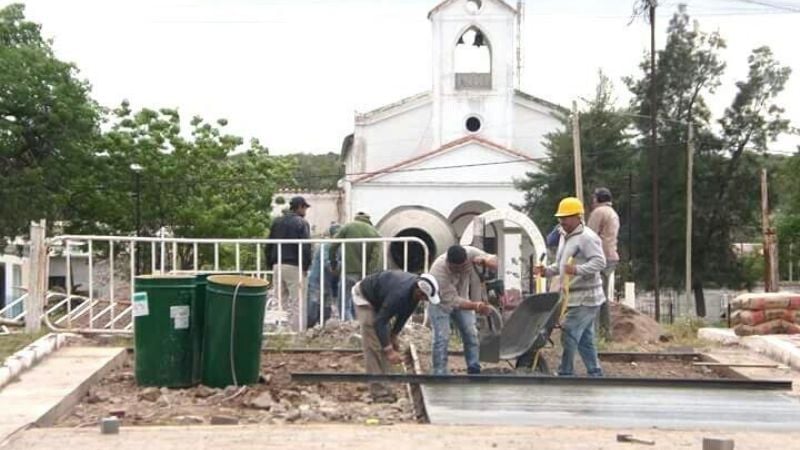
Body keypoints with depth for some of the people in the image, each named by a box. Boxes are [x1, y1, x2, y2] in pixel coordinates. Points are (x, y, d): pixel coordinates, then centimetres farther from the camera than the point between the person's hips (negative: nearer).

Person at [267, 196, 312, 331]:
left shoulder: (277, 222, 14)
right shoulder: (301, 223, -6)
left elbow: (269, 245, 14)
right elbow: (306, 247, -12)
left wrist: (270, 264, 16)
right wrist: (306, 266, -5)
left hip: (277, 266, 6)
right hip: (294, 266, -6)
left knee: (282, 301, 12)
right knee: (296, 303, -4)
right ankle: (295, 332, -7)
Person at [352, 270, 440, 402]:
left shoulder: (415, 289, -15)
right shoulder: (399, 294, -41)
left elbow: (404, 313, 3)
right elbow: (379, 322, -38)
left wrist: (394, 335, 0)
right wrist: (389, 351, -40)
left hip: (379, 300, 9)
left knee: (385, 342, 5)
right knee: (373, 345, -14)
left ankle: (384, 388, 9)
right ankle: (379, 393, -15)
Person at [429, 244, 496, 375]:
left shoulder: (470, 253, -29)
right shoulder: (438, 270, -39)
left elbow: (495, 263, -23)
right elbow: (452, 300, -38)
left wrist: (484, 260, -46)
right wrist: (475, 306, -49)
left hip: (461, 298, 5)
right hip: (440, 302, -5)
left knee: (471, 333, 3)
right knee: (442, 337, -14)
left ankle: (474, 371, 13)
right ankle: (440, 374, -8)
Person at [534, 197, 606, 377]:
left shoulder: (587, 237, -15)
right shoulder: (565, 237, 16)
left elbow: (599, 262, -24)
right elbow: (561, 264, 25)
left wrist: (578, 270, -37)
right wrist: (547, 271, 7)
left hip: (585, 298, -10)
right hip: (574, 298, 10)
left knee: (569, 335, -9)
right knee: (585, 339, 13)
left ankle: (565, 374, -1)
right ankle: (595, 373, 20)